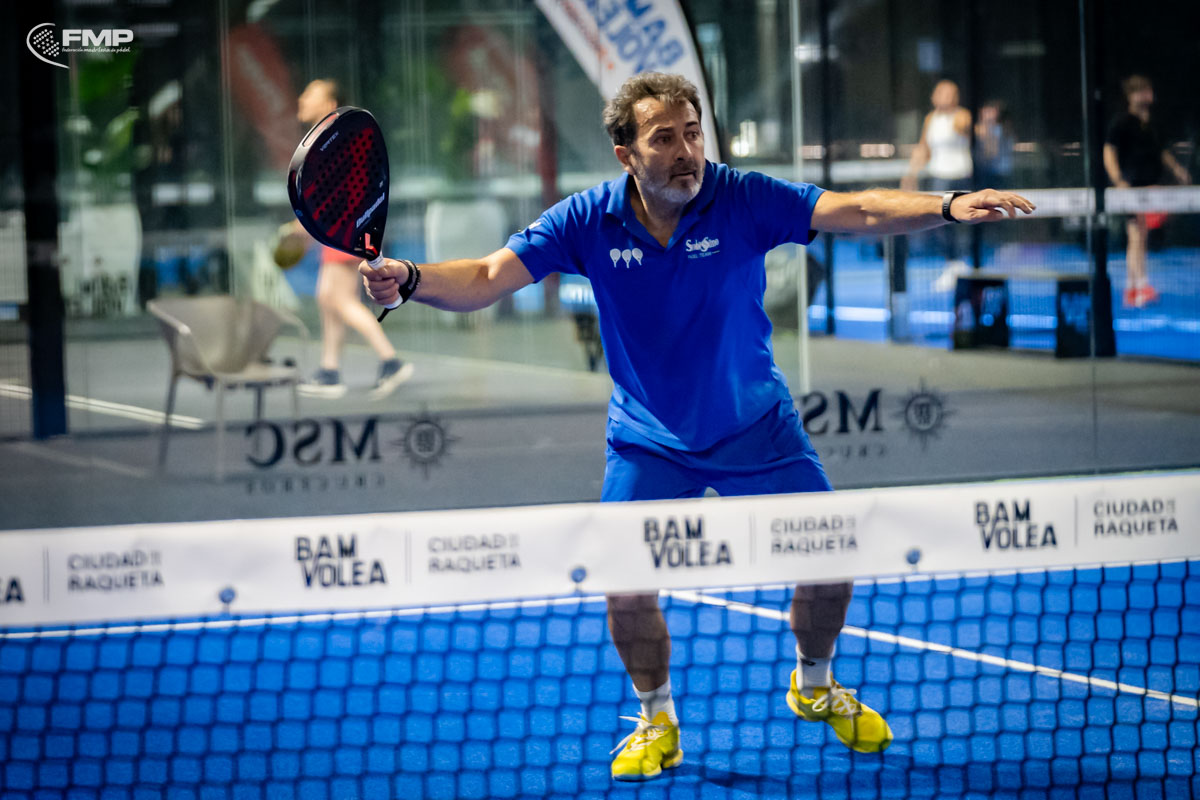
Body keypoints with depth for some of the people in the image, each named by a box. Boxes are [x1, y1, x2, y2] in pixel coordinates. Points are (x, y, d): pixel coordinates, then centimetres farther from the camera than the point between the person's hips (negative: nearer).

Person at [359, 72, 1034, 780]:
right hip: (648, 441, 0)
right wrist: (408, 280, -34)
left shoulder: (743, 201, -20)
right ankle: (658, 723, 16)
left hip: (756, 426, 0)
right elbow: (484, 279, -15)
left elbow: (859, 212, -29)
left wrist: (947, 208, -46)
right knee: (626, 583, -12)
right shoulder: (589, 222, -16)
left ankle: (815, 686, 29)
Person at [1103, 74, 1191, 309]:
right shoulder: (1122, 122, -6)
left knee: (1137, 240, 10)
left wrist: (1177, 169, 11)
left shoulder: (1152, 125, 16)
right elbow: (1109, 152, -12)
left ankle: (1130, 291, 15)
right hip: (1132, 188, -8)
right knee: (1137, 238, -14)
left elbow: (1162, 153, 27)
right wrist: (1118, 180, -25)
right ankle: (1142, 287, -19)